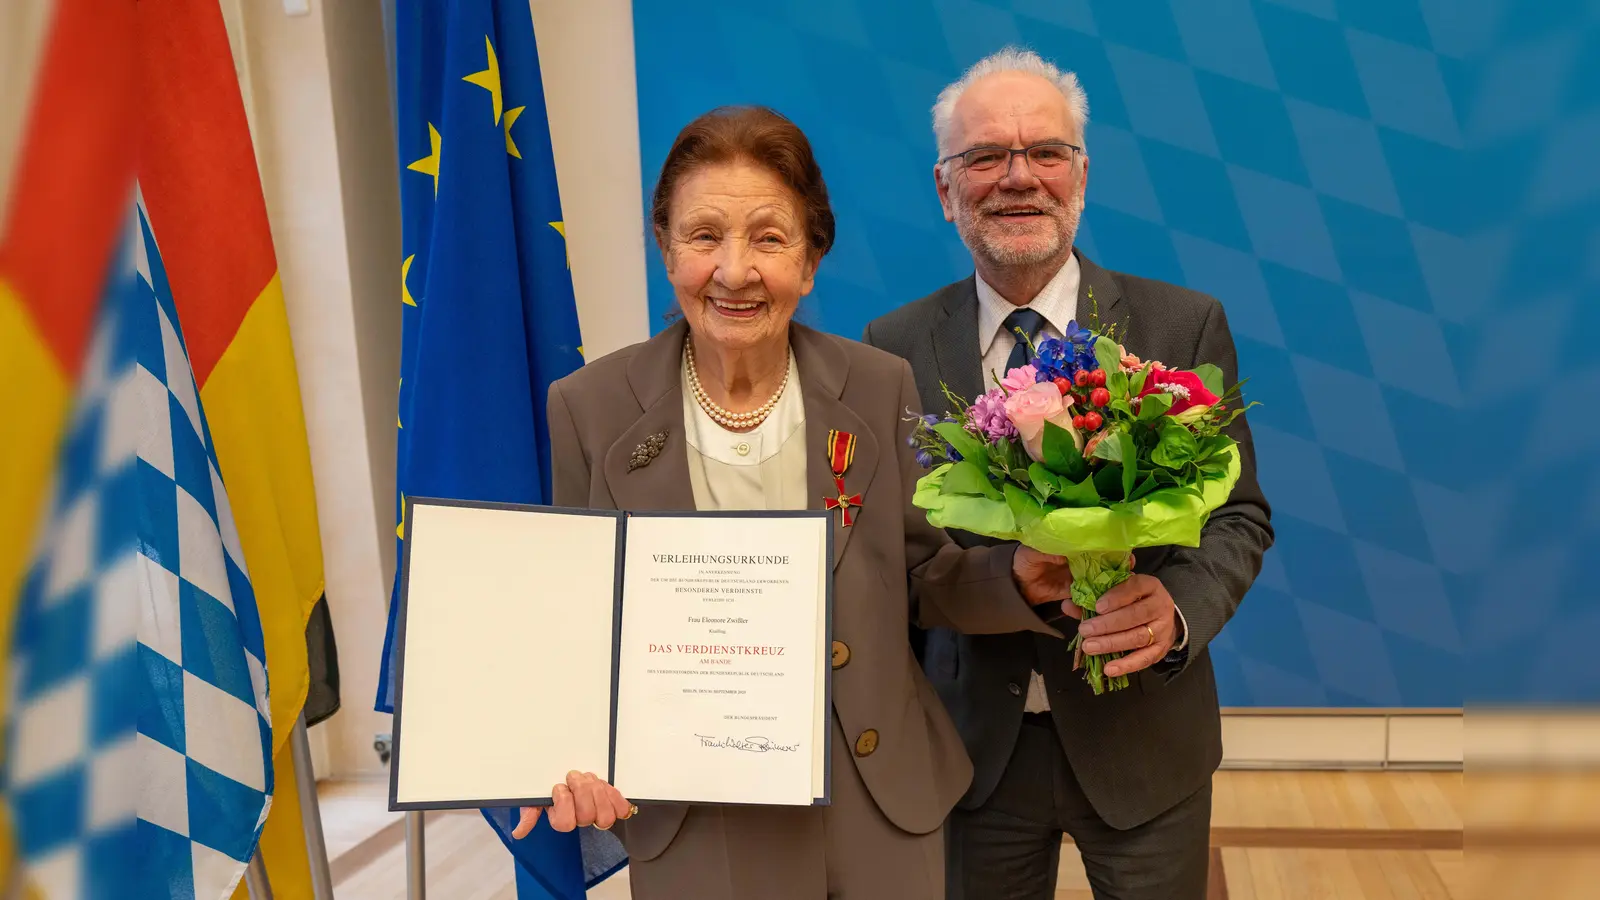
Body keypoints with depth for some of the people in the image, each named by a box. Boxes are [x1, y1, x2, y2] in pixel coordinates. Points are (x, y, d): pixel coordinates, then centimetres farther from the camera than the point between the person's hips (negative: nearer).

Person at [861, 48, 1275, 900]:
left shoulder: (1185, 326, -7)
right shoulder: (895, 347, -4)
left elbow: (1239, 514, -3)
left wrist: (1180, 607, -24)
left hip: (1142, 739, 0)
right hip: (975, 741, 1)